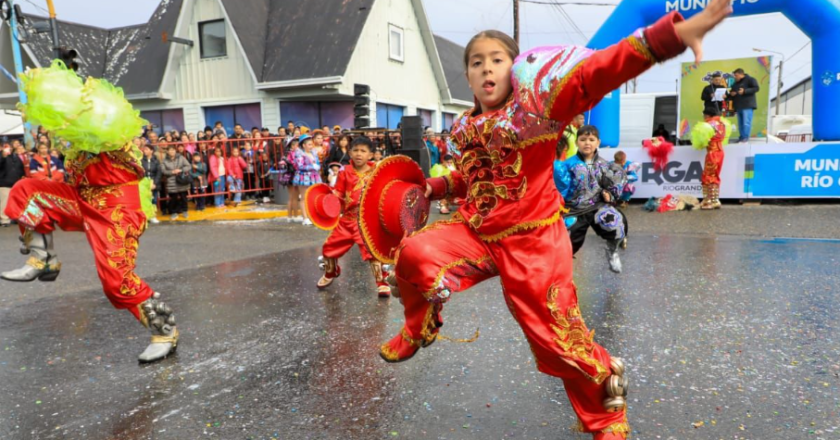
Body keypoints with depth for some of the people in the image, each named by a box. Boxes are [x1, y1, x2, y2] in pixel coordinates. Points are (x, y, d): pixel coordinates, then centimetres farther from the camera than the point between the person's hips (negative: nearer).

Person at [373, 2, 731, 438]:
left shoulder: (536, 104, -12)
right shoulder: (463, 129, 7)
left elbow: (595, 73, -27)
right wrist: (432, 187, 11)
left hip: (532, 241, -5)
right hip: (475, 234, 5)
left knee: (557, 337, 0)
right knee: (415, 253, -17)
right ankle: (419, 330, 15)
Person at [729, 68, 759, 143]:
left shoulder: (750, 80, 0)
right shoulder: (735, 83, 22)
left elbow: (756, 88, -10)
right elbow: (732, 91, 30)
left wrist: (745, 91, -20)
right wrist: (731, 94, 4)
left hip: (747, 106, -8)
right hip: (738, 106, 8)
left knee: (746, 122, -12)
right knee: (740, 123, 8)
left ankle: (746, 137, -12)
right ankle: (741, 137, 12)